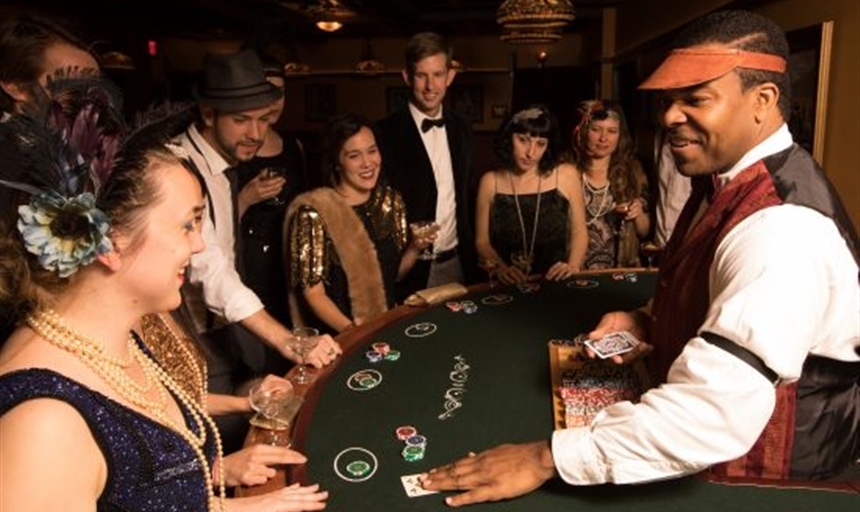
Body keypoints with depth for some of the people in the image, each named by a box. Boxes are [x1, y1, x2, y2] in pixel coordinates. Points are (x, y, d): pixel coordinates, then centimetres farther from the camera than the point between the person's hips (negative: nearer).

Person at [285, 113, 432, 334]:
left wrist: (415, 247, -5)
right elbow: (313, 293, -10)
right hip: (340, 334, -4)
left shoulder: (391, 200, 2)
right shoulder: (314, 212, -13)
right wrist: (354, 331, -22)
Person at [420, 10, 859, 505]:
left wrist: (547, 459, -35)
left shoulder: (781, 226, -29)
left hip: (761, 476, -8)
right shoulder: (729, 178, 1)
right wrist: (649, 324, -4)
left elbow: (715, 413, -38)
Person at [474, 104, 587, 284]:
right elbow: (482, 241, 6)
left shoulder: (567, 175, 2)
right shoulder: (491, 181, 2)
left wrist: (573, 266, -6)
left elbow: (579, 232, 9)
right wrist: (501, 268, -11)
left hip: (556, 282, 1)